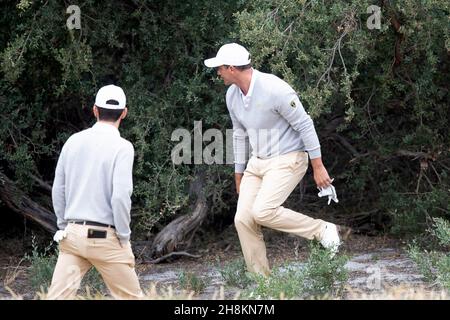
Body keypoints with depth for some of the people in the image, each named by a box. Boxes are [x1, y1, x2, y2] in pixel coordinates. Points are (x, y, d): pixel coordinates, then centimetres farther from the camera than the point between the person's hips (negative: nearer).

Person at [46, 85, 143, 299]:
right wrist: (124, 237, -6)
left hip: (72, 234, 5)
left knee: (57, 297, -1)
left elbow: (58, 190, 9)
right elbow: (120, 196, -17)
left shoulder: (73, 141, 6)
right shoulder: (122, 147, -10)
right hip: (104, 237, -4)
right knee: (130, 297, 10)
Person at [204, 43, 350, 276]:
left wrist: (318, 167, -15)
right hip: (257, 163, 8)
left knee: (263, 211, -25)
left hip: (287, 160, -7)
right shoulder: (232, 95, 2)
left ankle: (322, 230, -7)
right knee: (243, 219, -5)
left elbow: (305, 126, -17)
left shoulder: (275, 89, -23)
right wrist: (238, 176, 20)